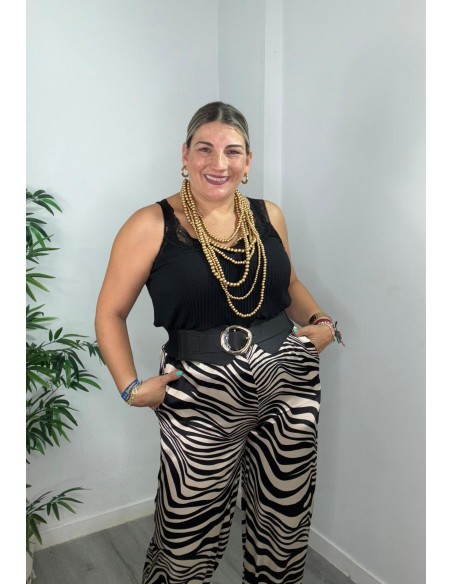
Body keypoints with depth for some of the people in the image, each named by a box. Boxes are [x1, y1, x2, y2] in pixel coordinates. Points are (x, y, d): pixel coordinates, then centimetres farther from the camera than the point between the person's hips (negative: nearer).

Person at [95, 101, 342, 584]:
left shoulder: (268, 216, 5)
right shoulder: (151, 226, -8)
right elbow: (110, 313, -2)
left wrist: (320, 322, 3)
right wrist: (131, 387, -11)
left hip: (290, 388, 4)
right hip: (203, 401, -3)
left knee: (286, 521, 18)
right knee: (188, 537, 11)